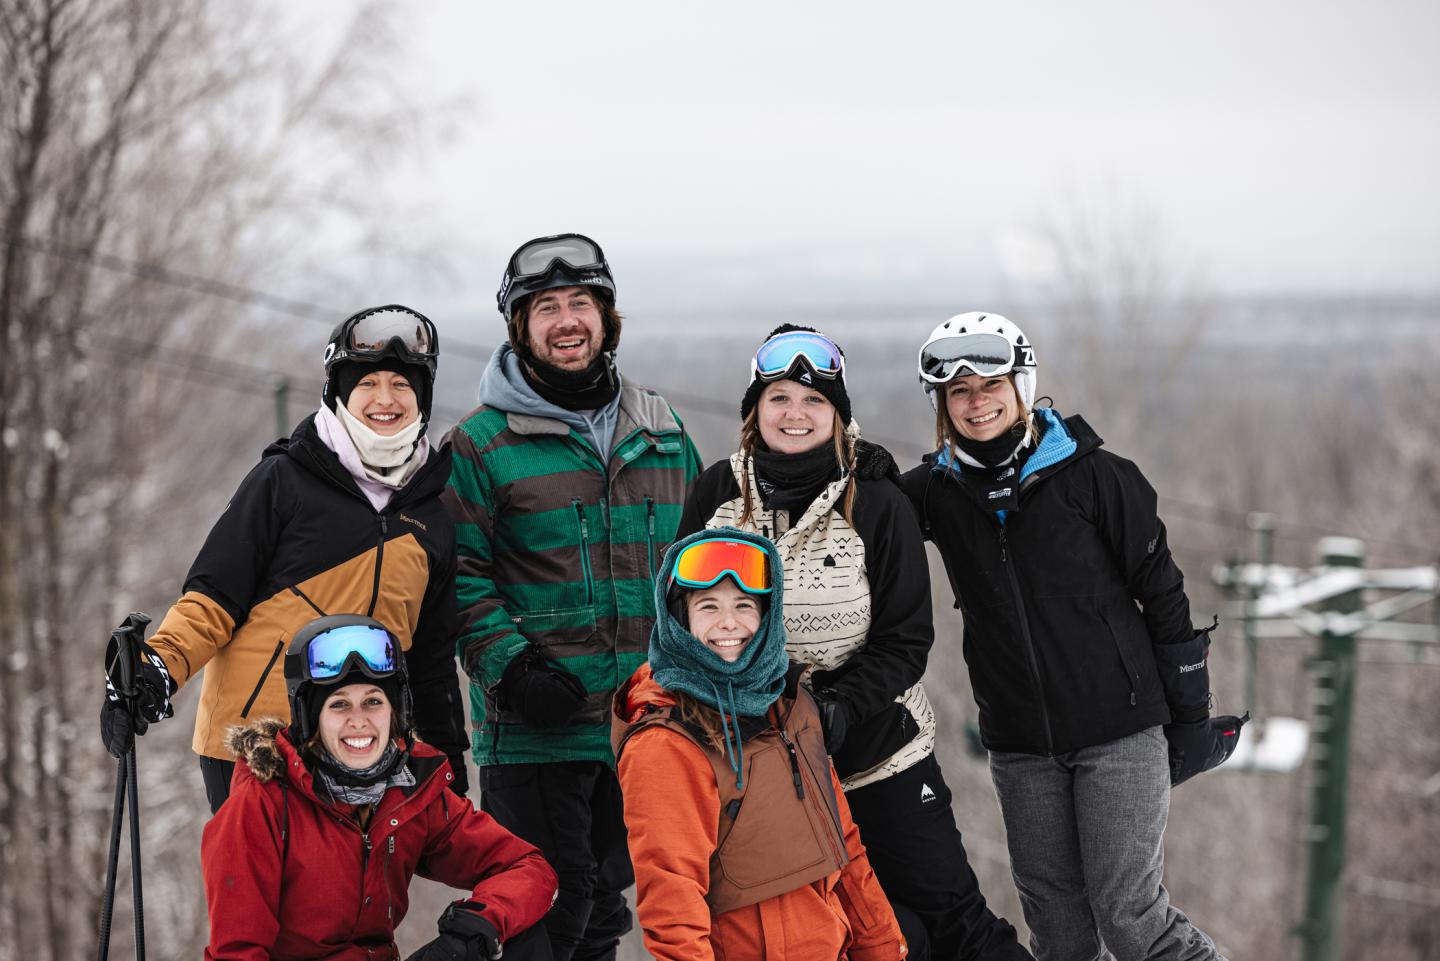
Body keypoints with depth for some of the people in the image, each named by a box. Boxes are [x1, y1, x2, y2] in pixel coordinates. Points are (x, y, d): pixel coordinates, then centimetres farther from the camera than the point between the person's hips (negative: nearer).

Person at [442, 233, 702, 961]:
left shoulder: (663, 436, 12)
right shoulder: (482, 443, -3)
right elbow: (459, 575, -6)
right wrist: (511, 669, -17)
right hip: (535, 729, -5)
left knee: (605, 901, 14)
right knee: (549, 902, -7)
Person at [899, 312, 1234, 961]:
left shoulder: (1091, 475, -6)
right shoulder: (938, 491, 3)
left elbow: (1161, 589, -1)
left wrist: (1190, 713, 0)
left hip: (1120, 730, -4)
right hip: (1021, 747, 4)